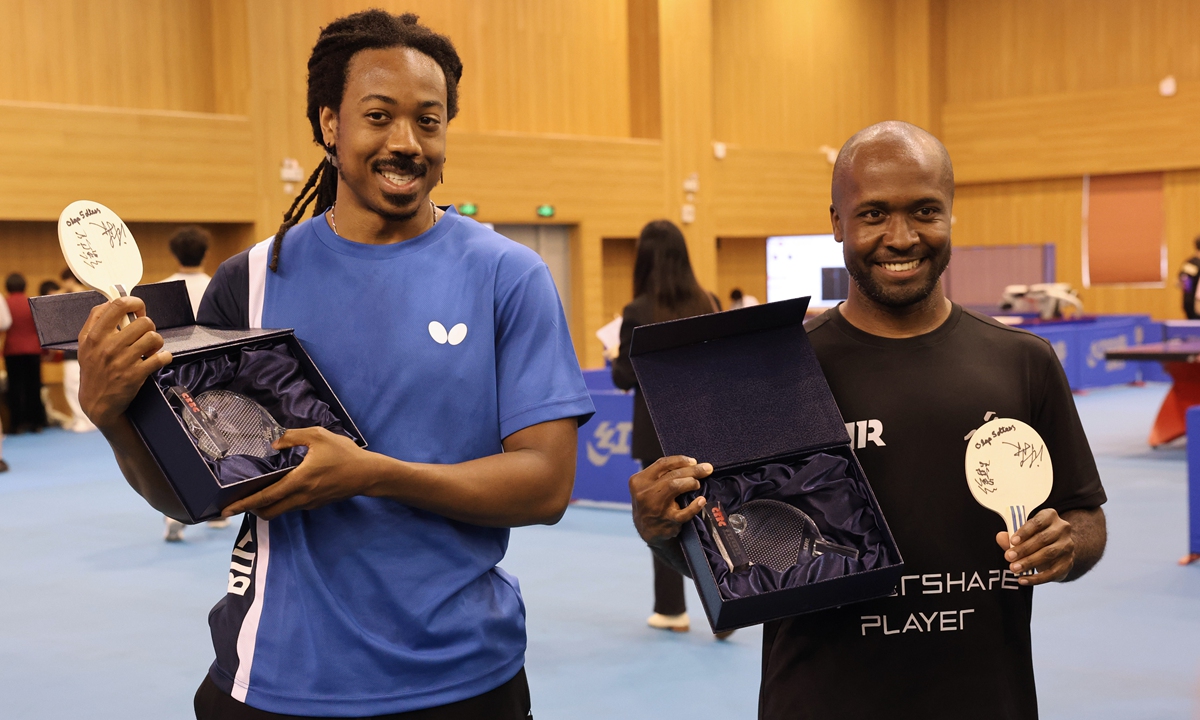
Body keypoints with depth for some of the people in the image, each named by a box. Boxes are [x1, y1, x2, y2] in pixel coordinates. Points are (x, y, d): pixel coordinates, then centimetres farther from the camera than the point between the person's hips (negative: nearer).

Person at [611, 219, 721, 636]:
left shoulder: (638, 313, -12)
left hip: (659, 429, -3)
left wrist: (614, 358, 11)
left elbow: (625, 379, -8)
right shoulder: (708, 305, -2)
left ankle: (672, 609, 19)